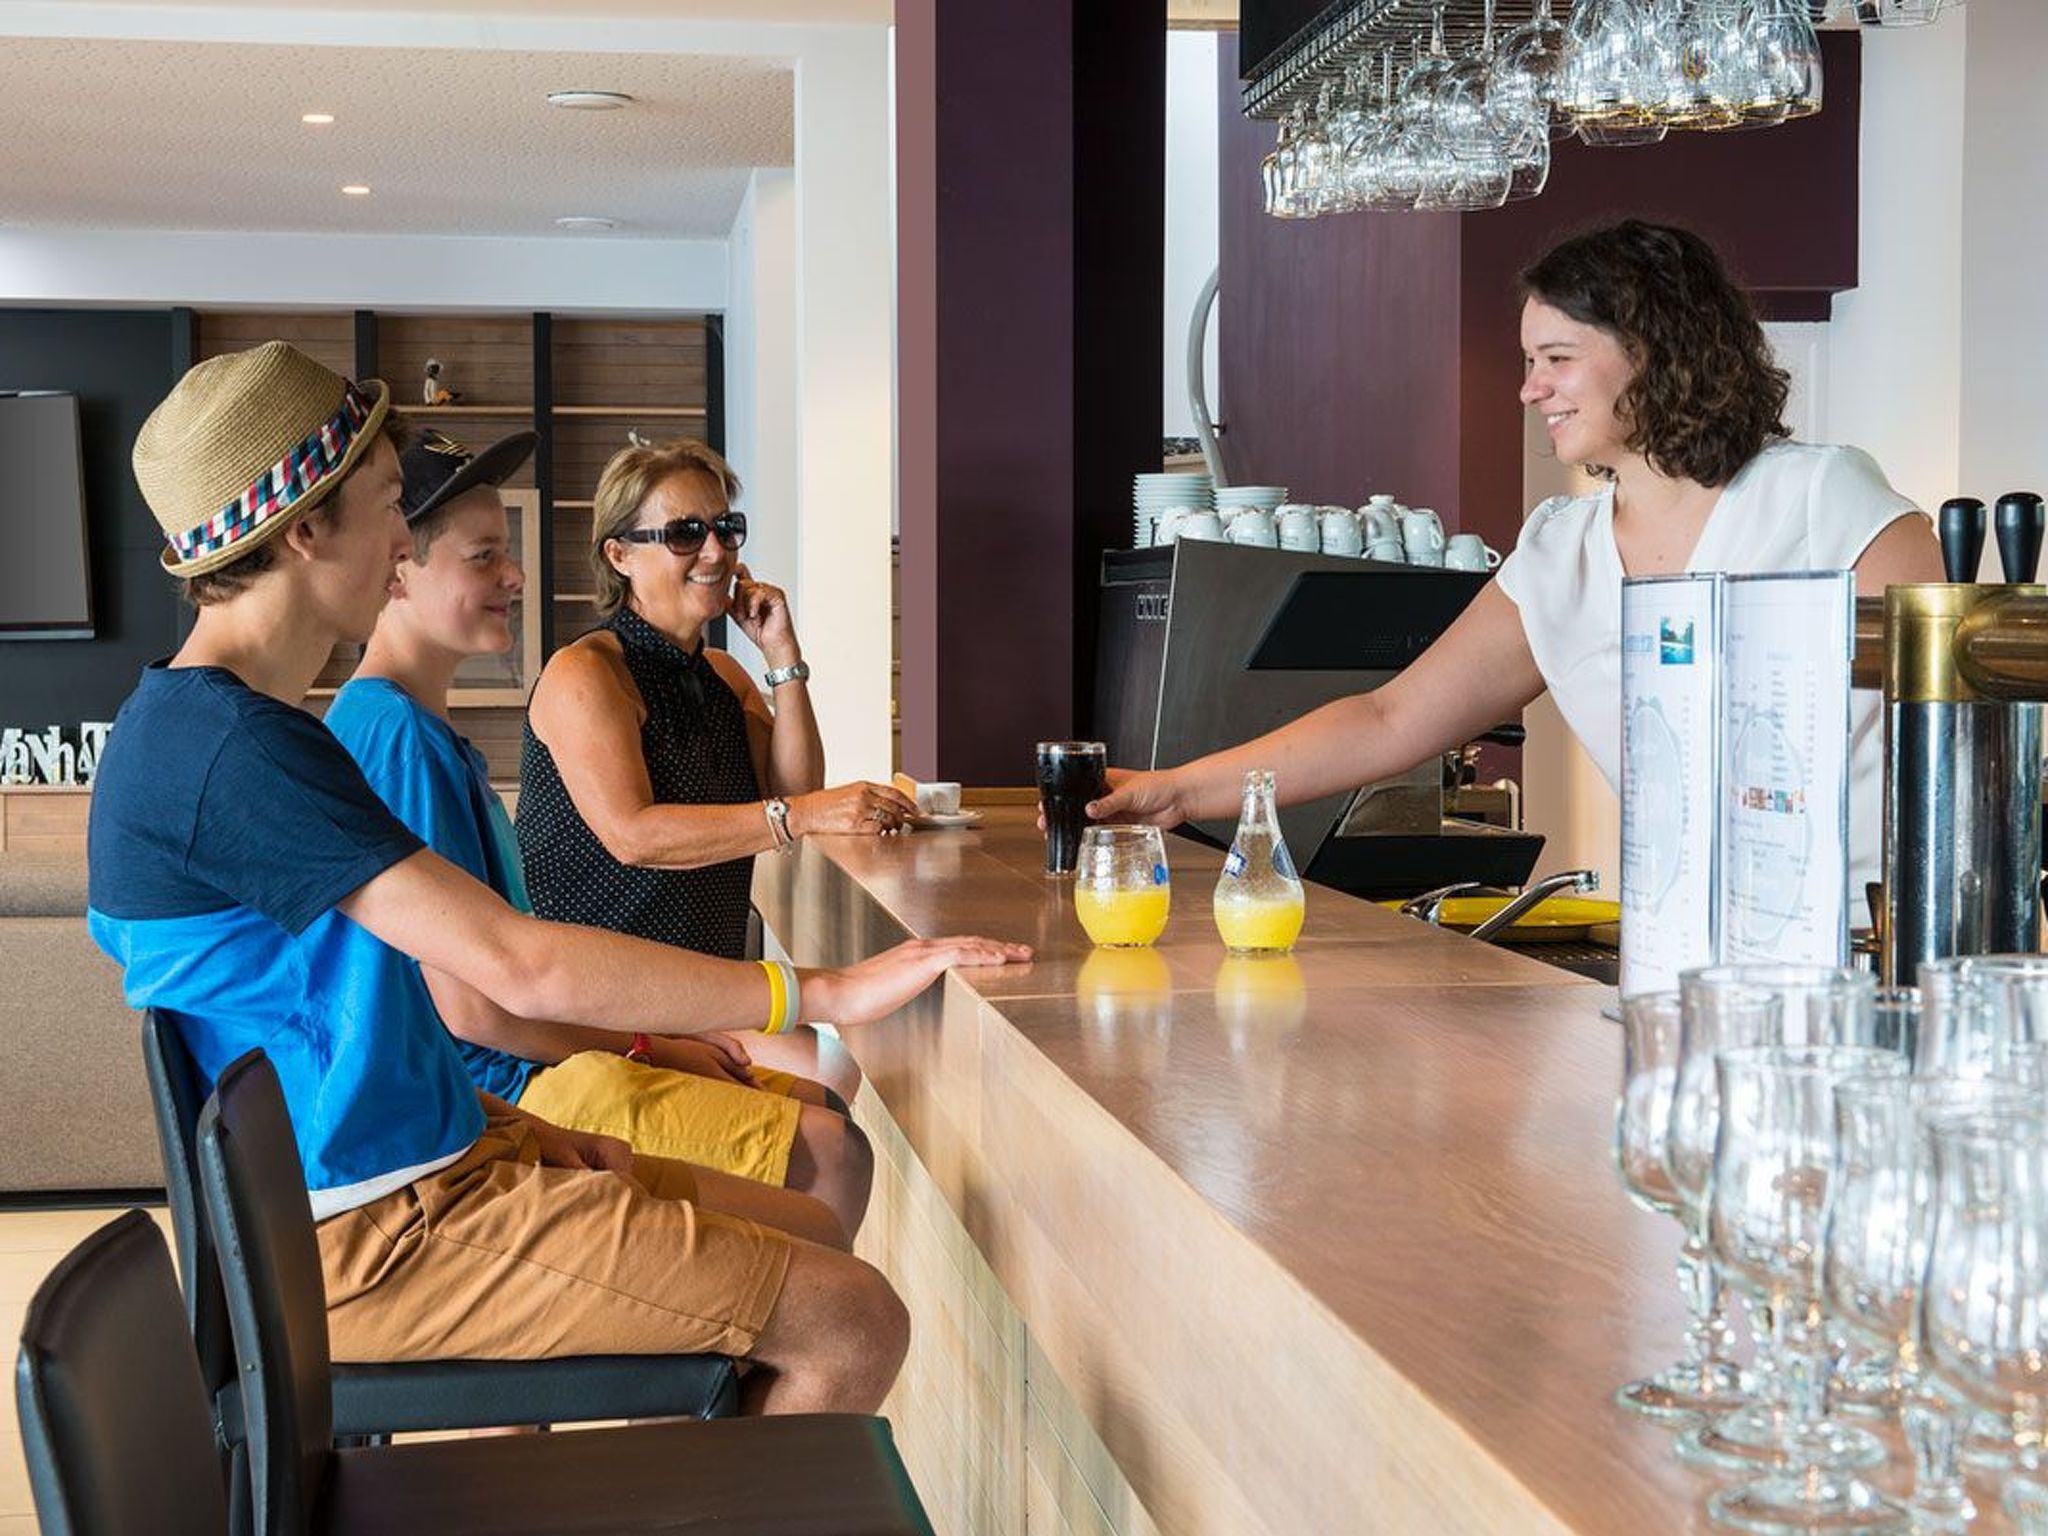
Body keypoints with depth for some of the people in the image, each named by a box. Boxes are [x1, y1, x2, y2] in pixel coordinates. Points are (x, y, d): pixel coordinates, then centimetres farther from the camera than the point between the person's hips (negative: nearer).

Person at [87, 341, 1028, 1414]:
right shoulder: (238, 750, -22)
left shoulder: (183, 722, 12)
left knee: (810, 1231, 14)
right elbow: (522, 968, -28)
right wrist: (825, 990, -23)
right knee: (854, 1326, -13)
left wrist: (517, 1126, 8)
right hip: (374, 1236, -10)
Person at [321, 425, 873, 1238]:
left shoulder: (419, 729, 15)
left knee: (811, 1102, 16)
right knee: (829, 1153, -17)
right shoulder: (397, 734, -19)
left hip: (519, 1058, 11)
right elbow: (468, 1004, -22)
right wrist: (647, 1046, -10)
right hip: (493, 1089, -11)